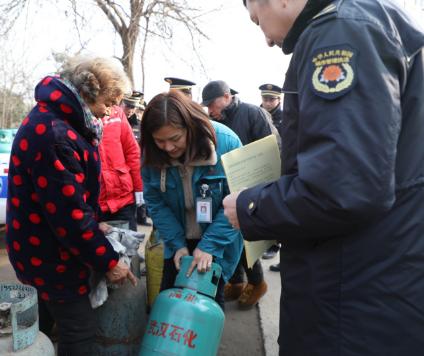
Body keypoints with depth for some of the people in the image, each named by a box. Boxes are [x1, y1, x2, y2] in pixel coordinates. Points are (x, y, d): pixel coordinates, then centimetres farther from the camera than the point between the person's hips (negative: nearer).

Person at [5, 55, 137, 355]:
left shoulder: (58, 120, 5)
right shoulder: (52, 134, -29)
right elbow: (69, 214, -27)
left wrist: (94, 225, 10)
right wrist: (108, 261, -18)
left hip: (46, 246, 10)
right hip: (47, 252, -10)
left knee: (43, 323, 25)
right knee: (80, 331, 3)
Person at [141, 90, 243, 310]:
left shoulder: (226, 142, -24)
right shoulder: (153, 155, -14)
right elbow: (155, 202, -7)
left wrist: (209, 245, -25)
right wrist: (177, 243, -16)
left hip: (218, 242, -3)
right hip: (179, 241, 3)